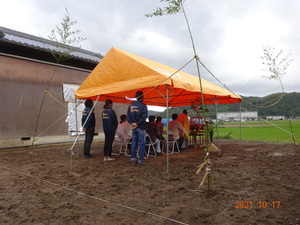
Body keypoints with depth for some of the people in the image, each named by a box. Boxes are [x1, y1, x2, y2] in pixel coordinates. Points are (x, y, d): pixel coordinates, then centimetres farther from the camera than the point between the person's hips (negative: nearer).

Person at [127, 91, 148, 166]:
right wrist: (137, 123, -16)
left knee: (134, 143, 12)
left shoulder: (131, 106, 7)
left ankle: (133, 159, 16)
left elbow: (128, 116, 1)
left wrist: (132, 123, -7)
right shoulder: (143, 106, -9)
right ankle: (140, 160, 4)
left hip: (134, 128, 5)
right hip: (141, 127, -5)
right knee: (141, 144, 2)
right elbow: (144, 117, -18)